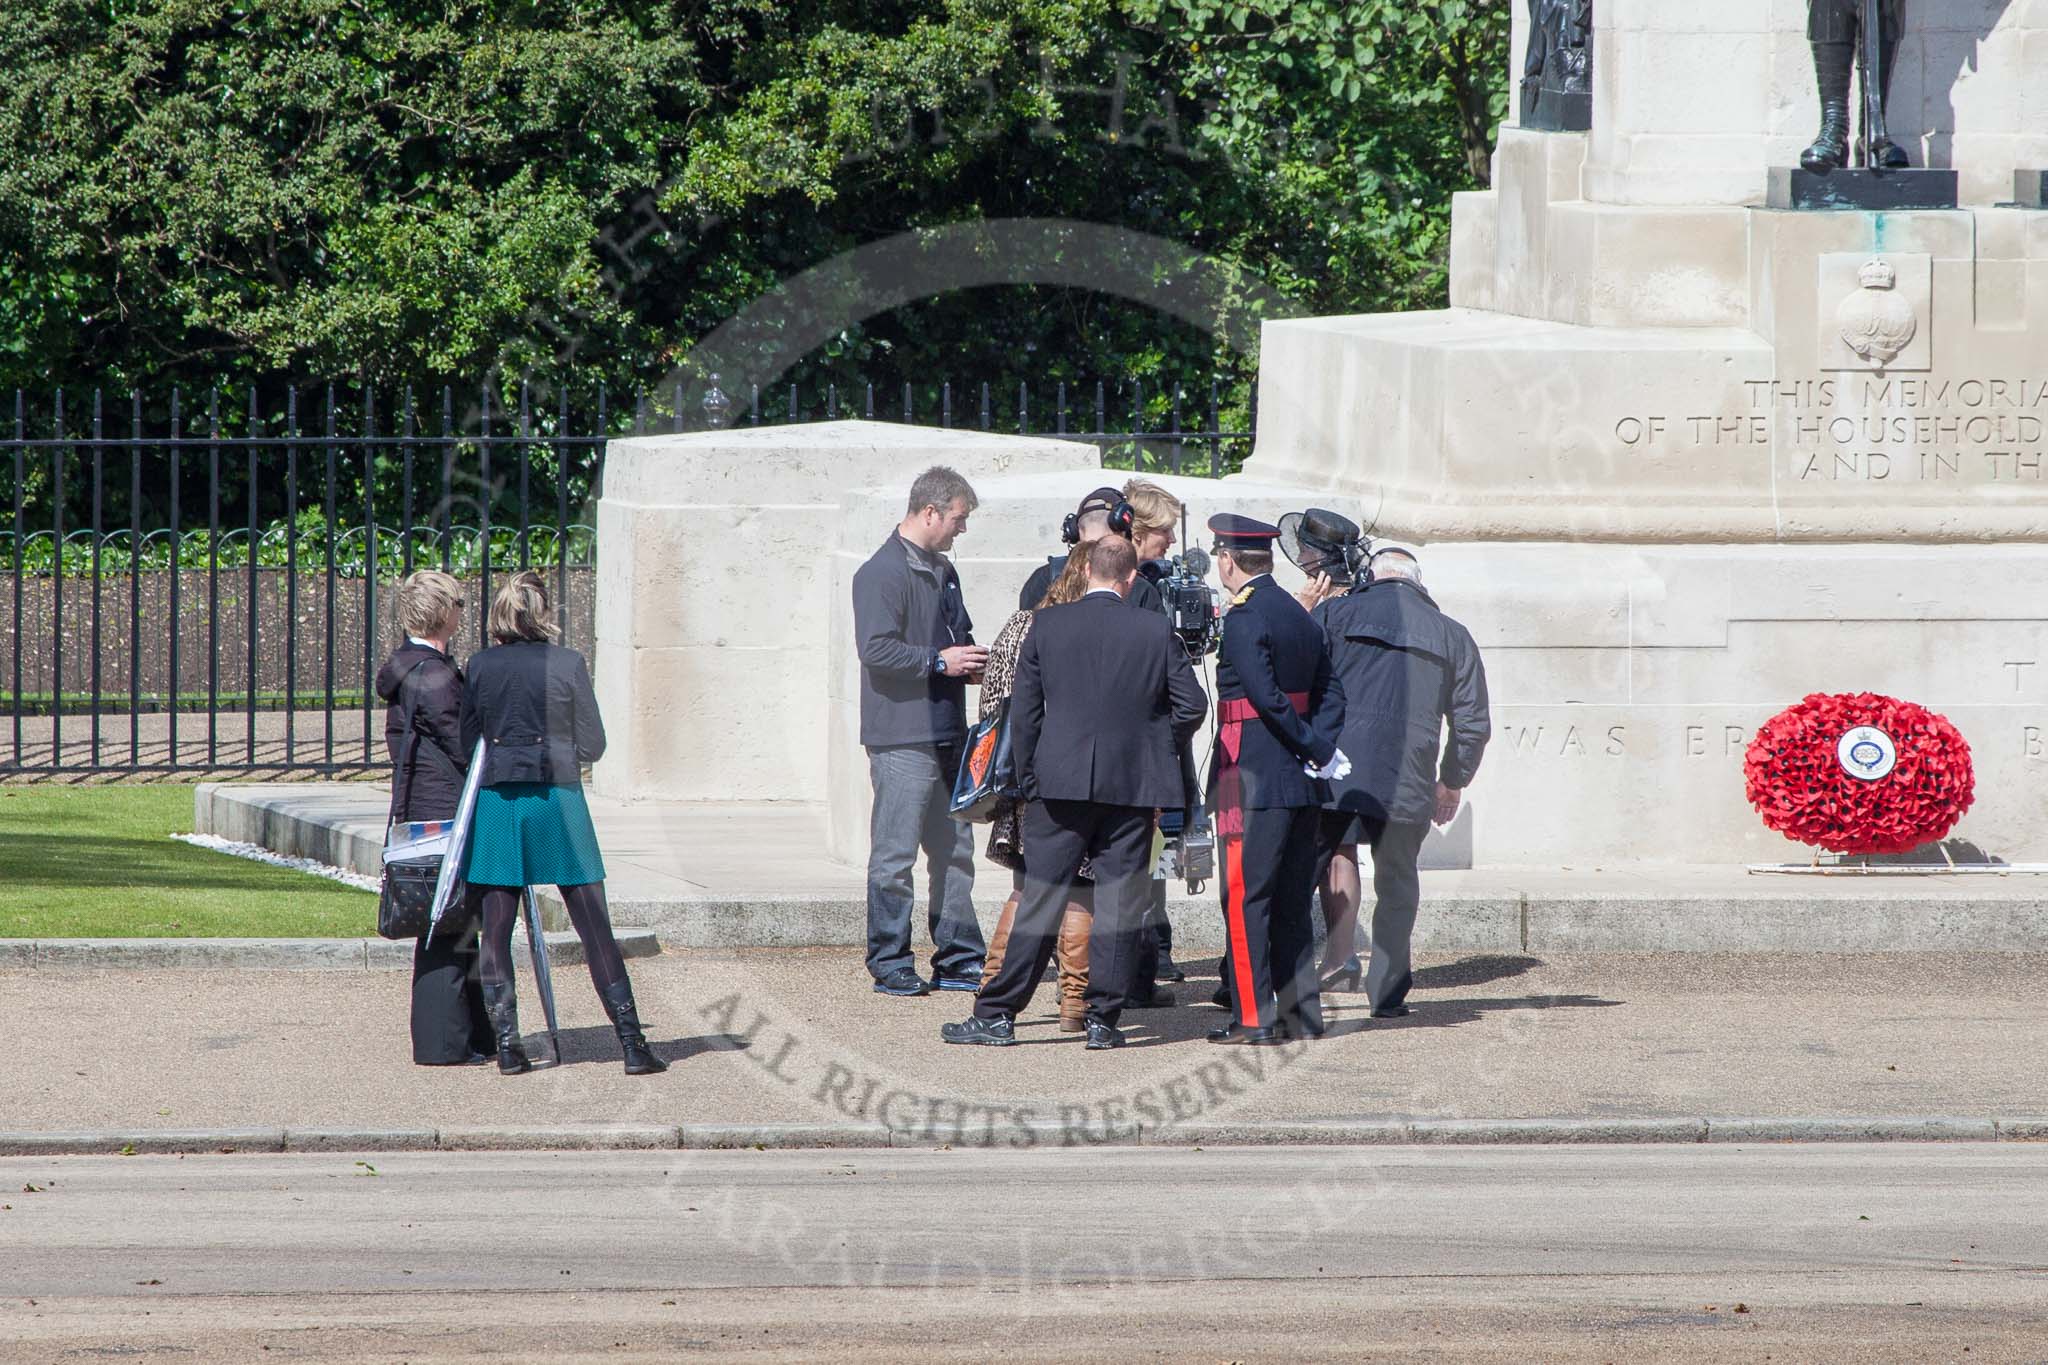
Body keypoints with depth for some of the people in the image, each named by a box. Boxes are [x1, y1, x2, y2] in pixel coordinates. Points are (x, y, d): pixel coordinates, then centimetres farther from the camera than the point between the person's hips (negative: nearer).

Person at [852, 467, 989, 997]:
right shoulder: (882, 573, -11)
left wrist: (972, 664, 11)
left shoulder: (942, 571, 18)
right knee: (895, 857, -5)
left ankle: (958, 958, 16)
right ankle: (890, 964, -1)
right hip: (903, 738, -9)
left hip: (947, 733, 9)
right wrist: (940, 661, -18)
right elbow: (876, 650, -20)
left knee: (955, 851, 11)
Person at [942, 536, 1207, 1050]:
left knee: (1041, 901, 3)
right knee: (1119, 904, 5)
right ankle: (1103, 1020, 6)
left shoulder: (1048, 625, -1)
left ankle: (997, 1015, 2)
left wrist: (1028, 778, 10)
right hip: (1133, 786, 0)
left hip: (1060, 782, 0)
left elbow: (1023, 709, 1)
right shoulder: (1156, 630, -2)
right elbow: (1192, 704, 0)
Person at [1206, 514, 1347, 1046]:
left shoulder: (1244, 618, -14)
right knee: (1291, 900, 12)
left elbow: (1267, 697, -20)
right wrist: (1320, 748, -1)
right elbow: (1329, 694, 11)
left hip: (1251, 779, -8)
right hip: (1301, 782, 8)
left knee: (1245, 899, -4)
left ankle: (1254, 1017, -6)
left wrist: (1314, 748, -10)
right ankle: (1300, 1012, 13)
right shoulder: (1299, 615, 13)